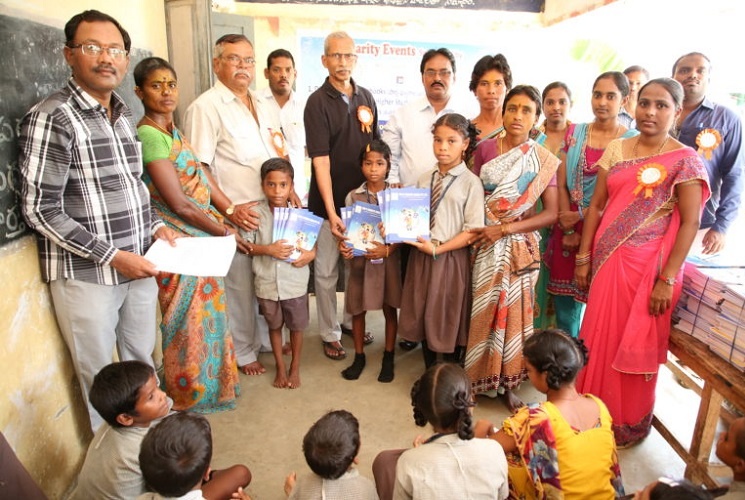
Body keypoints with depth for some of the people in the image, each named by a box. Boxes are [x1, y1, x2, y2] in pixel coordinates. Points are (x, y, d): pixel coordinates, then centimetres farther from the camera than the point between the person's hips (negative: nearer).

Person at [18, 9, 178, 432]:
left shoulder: (124, 115, 9)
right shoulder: (52, 118, -13)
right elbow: (41, 210, -15)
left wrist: (155, 225, 2)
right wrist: (112, 256, -19)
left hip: (139, 265, 7)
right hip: (86, 275, -6)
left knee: (143, 363, 19)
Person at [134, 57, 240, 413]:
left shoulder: (171, 131, 10)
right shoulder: (150, 136, -19)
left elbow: (201, 177, 9)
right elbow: (180, 204, -20)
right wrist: (224, 231, -11)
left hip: (199, 238, 9)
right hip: (179, 243, -9)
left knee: (205, 313, 20)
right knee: (190, 319, 6)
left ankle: (205, 379, 39)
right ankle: (190, 394, 27)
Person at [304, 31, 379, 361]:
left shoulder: (365, 97, 6)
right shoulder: (318, 102, -10)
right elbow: (320, 161, -16)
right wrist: (331, 212, -20)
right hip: (329, 203, -5)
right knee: (326, 271, 6)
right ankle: (330, 334, 22)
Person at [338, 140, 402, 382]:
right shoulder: (353, 196, 0)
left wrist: (387, 249, -21)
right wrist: (343, 246, -20)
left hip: (389, 259, -1)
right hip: (359, 260, 1)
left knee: (390, 309, 10)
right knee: (357, 309, 11)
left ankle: (388, 357, 28)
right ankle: (359, 356, 29)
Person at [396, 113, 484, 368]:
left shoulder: (471, 183, -9)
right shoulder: (424, 180, 6)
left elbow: (472, 231, -13)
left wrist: (437, 249, -19)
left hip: (451, 258, -5)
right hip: (421, 254, 5)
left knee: (450, 320, 10)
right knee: (423, 316, 15)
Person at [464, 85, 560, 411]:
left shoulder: (544, 161, 1)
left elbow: (551, 213, -4)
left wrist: (505, 228, -14)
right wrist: (473, 230, -12)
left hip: (519, 247, 0)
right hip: (483, 243, 0)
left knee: (513, 310, 5)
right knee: (480, 309, 2)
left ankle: (507, 382, 21)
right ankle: (475, 377, 19)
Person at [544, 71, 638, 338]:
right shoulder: (574, 132, 6)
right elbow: (561, 184, 1)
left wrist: (582, 216, -9)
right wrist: (567, 227, -6)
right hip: (569, 229, 3)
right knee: (565, 302, 9)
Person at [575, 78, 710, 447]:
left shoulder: (685, 160, -6)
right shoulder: (616, 150, 6)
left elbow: (690, 223, -10)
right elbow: (596, 206, 6)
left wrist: (667, 280, -15)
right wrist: (583, 258, 3)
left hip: (648, 266, -4)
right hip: (607, 261, 4)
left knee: (635, 346, 8)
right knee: (598, 339, 13)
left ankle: (628, 424, 30)